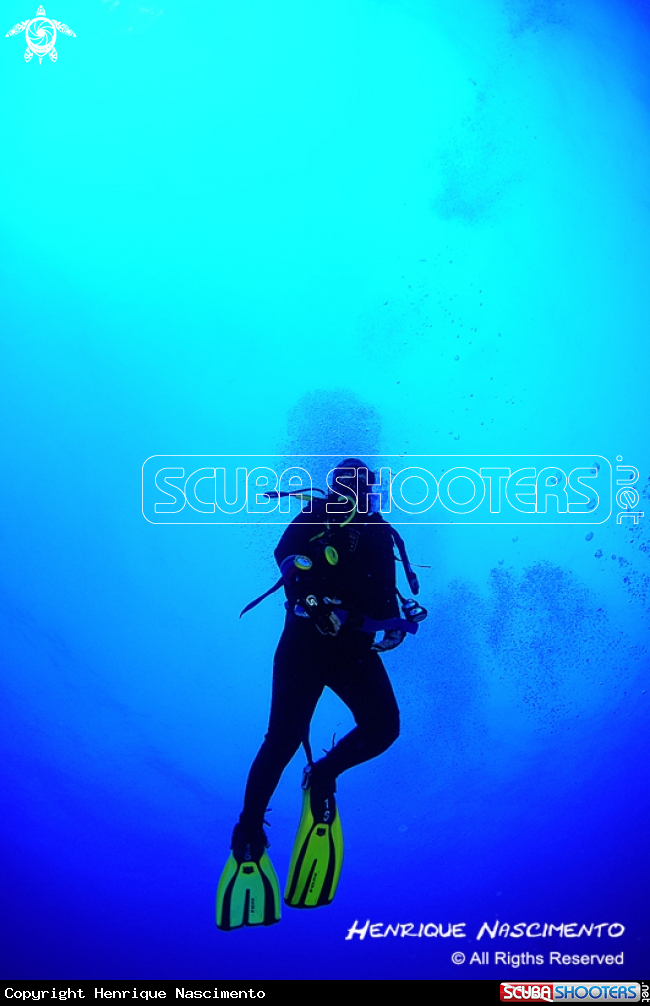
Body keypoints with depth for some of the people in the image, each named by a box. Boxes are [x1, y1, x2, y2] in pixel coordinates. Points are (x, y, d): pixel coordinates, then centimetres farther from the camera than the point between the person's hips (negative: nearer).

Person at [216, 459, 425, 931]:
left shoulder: (380, 534, 16)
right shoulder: (315, 516, 7)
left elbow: (385, 596, 14)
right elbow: (285, 553, -8)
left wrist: (397, 619, -5)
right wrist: (313, 594, -22)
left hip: (355, 647, 4)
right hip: (306, 640, -4)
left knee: (383, 728, -13)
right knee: (284, 738, -8)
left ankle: (323, 776, 13)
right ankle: (249, 830, 10)